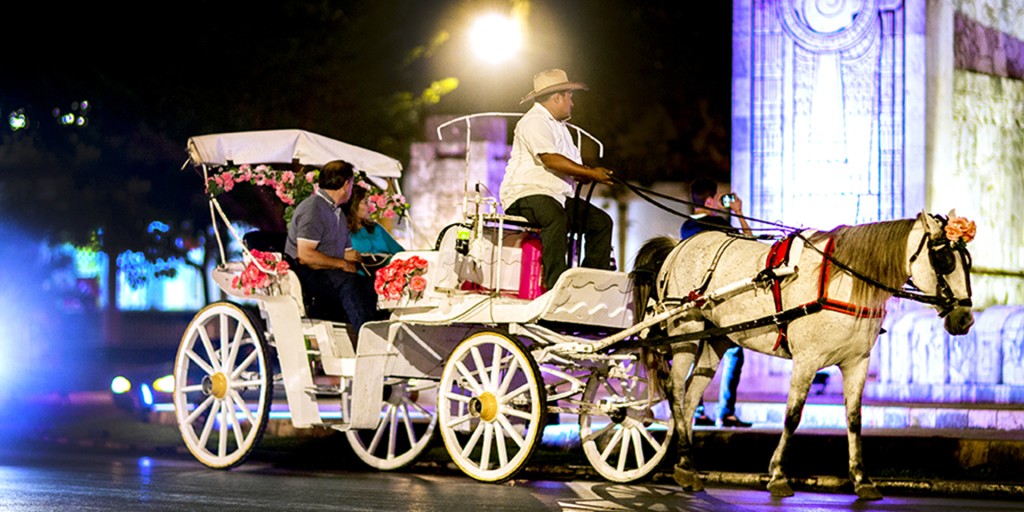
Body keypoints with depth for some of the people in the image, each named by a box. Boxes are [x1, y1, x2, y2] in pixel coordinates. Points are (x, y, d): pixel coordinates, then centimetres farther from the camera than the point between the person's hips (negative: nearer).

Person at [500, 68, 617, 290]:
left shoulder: (559, 126, 24)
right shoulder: (534, 121, -9)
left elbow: (575, 168, 20)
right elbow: (551, 159, -22)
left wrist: (596, 174, -3)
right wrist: (590, 173, -20)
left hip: (558, 197, 11)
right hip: (525, 194, -11)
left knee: (601, 221, 5)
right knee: (555, 216, -39)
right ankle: (555, 285, -43)